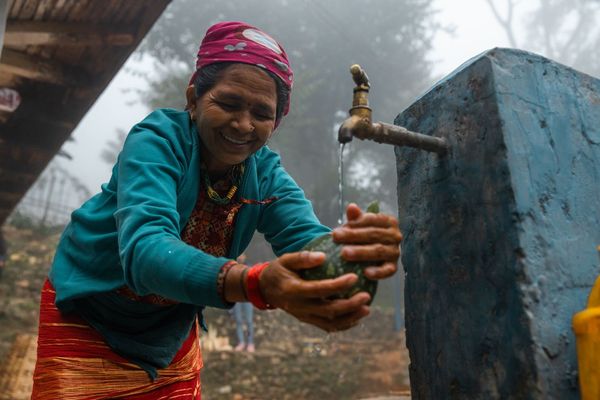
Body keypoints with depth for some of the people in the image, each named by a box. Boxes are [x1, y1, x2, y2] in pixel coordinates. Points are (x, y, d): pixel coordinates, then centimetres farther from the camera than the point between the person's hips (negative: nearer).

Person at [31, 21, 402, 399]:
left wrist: (355, 250, -54)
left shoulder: (267, 175, -15)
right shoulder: (157, 139, -27)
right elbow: (145, 248, -43)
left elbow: (307, 241, -30)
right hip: (86, 317, -3)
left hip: (172, 331, 4)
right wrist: (257, 283, -61)